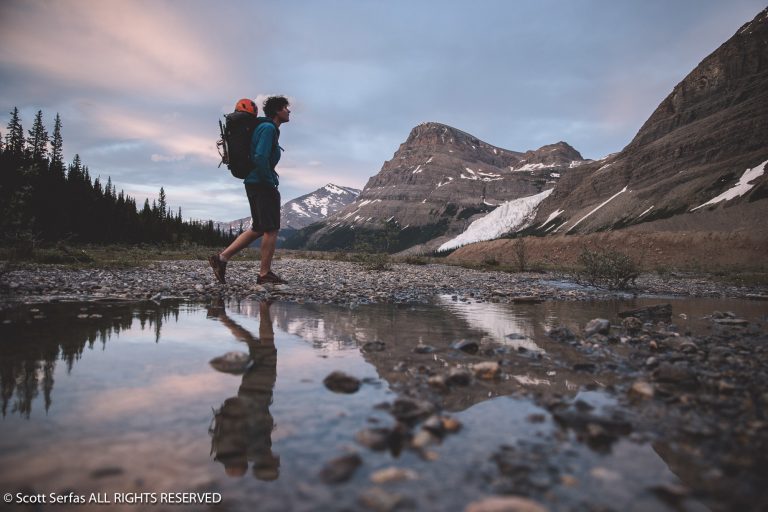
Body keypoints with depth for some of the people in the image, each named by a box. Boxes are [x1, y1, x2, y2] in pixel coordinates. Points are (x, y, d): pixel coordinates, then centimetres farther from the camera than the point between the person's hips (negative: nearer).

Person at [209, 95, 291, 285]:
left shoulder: (267, 128, 22)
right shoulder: (268, 128, -11)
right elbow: (260, 158, -22)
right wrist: (270, 182, -15)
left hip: (255, 183, 10)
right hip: (262, 184, -10)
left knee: (258, 229, 13)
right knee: (271, 229, -5)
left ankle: (221, 258, 11)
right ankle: (265, 274, 1)